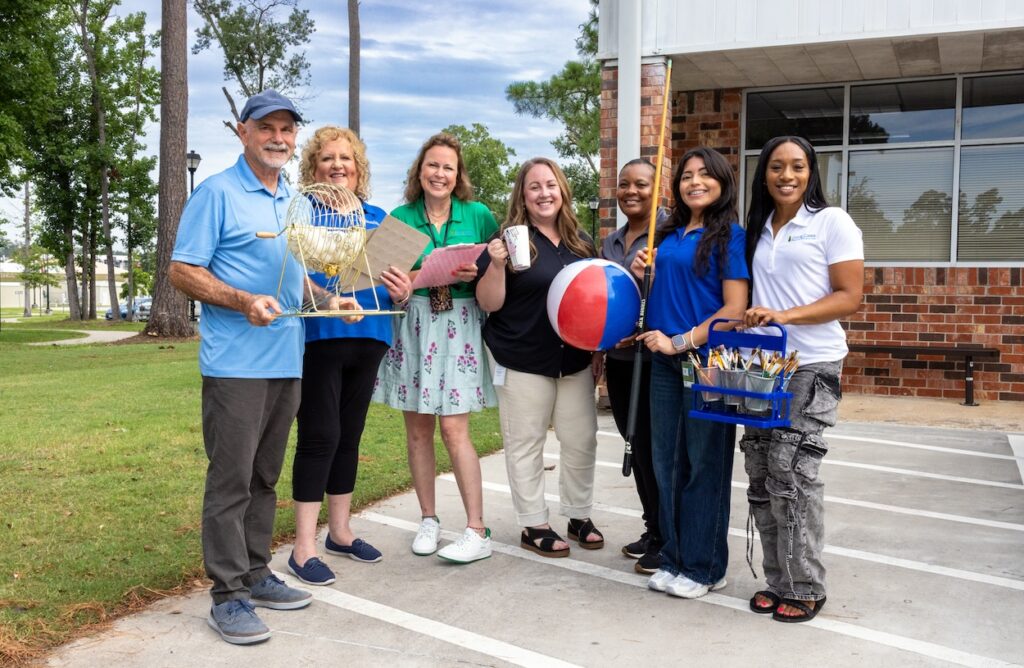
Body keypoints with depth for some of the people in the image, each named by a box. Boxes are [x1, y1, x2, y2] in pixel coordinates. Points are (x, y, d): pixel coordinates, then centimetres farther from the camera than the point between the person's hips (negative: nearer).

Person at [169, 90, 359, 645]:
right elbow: (182, 271, -9)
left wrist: (328, 299, 7)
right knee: (230, 479, -3)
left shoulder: (293, 202, 17)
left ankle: (255, 575, 25)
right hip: (236, 364, -7)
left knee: (265, 477, 14)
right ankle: (228, 595, 6)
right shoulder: (218, 193, -5)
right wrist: (243, 301, -23)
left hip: (286, 363, 7)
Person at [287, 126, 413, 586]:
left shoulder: (376, 217, 15)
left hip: (367, 337, 5)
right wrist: (323, 296, -28)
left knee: (350, 434, 13)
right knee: (320, 435, -7)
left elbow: (393, 279, 16)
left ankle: (339, 530, 27)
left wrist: (401, 292, -6)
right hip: (318, 337, -5)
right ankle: (304, 547, 2)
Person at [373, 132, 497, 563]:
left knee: (454, 428, -7)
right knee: (417, 428, 7)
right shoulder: (400, 217, 5)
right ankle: (428, 519, 21)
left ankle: (477, 531, -1)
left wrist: (479, 270, -12)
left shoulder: (477, 215, 3)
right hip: (412, 325, 2)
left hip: (460, 327, -2)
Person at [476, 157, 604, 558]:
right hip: (524, 362, -5)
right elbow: (489, 303, -9)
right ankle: (534, 525, 17)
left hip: (576, 360, 5)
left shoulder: (580, 241, 8)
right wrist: (496, 263, -25)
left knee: (582, 440, 10)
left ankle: (579, 516, 27)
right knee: (526, 445, 4)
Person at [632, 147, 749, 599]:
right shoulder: (669, 235, 13)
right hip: (666, 363, 7)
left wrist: (682, 342, -17)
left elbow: (735, 308, -13)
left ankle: (704, 567, 16)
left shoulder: (729, 235, -6)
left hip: (707, 362, -6)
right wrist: (640, 274, 3)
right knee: (667, 461, 11)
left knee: (705, 464, 3)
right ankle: (674, 558, 25)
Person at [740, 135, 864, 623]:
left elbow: (849, 297, -7)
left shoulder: (832, 222, -1)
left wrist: (786, 316, -19)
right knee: (762, 476, 5)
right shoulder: (758, 230, 15)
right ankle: (778, 580, 19)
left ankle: (805, 588, 10)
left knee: (792, 475, -6)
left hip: (812, 367, -5)